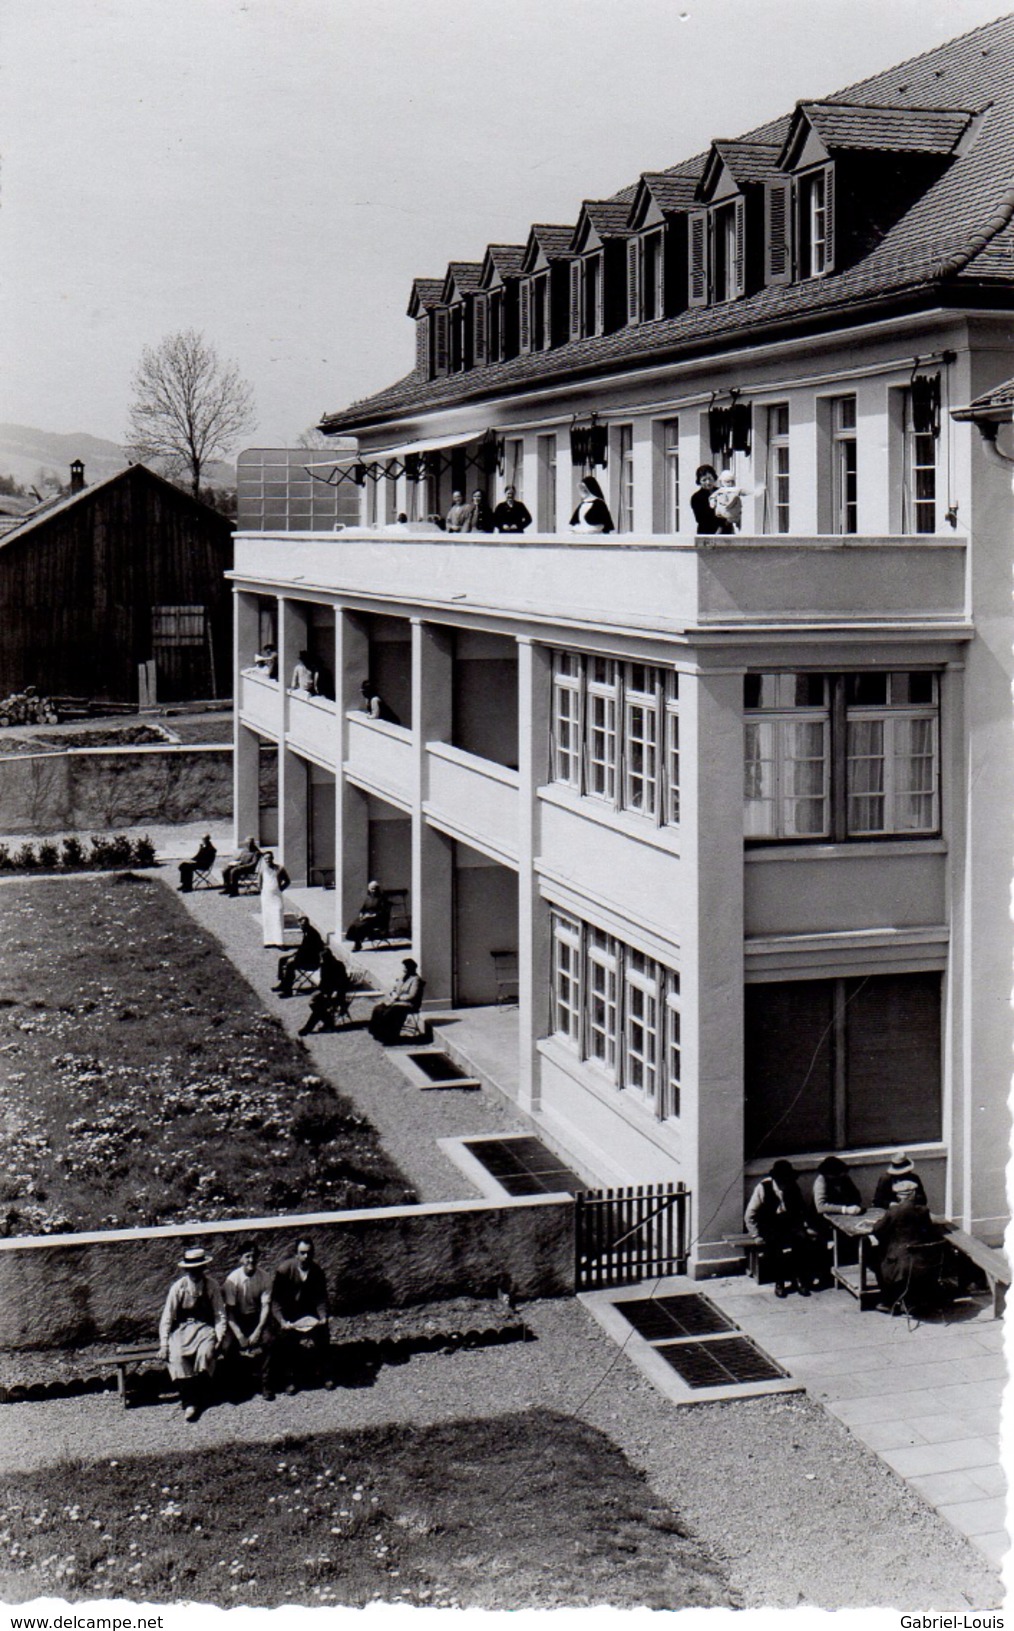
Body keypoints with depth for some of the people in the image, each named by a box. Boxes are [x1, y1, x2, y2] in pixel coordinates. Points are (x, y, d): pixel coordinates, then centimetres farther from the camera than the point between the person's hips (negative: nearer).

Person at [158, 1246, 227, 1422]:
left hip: (205, 1328, -1)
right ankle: (189, 1402, -27)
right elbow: (167, 1318, -1)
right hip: (182, 1329, 1)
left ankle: (198, 1399, -19)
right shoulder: (178, 1287, -4)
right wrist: (163, 1345, -9)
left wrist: (219, 1339, -12)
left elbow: (220, 1314, 1)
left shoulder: (211, 1285, -3)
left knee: (205, 1353, -32)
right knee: (176, 1356, -30)